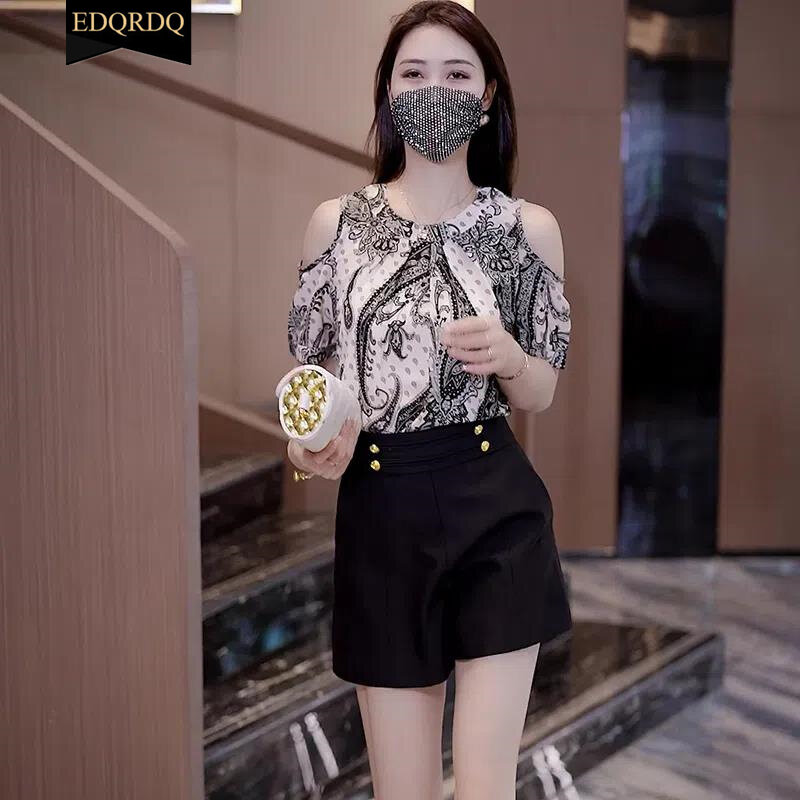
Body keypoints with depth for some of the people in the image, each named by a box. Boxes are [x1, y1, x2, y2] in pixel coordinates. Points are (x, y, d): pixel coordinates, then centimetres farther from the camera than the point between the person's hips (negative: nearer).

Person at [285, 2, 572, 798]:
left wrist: (505, 356, -15)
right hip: (381, 515, 1)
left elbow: (541, 393, 7)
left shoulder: (529, 226, 2)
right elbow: (309, 370, 9)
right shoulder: (335, 221, 3)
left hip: (496, 511, -1)